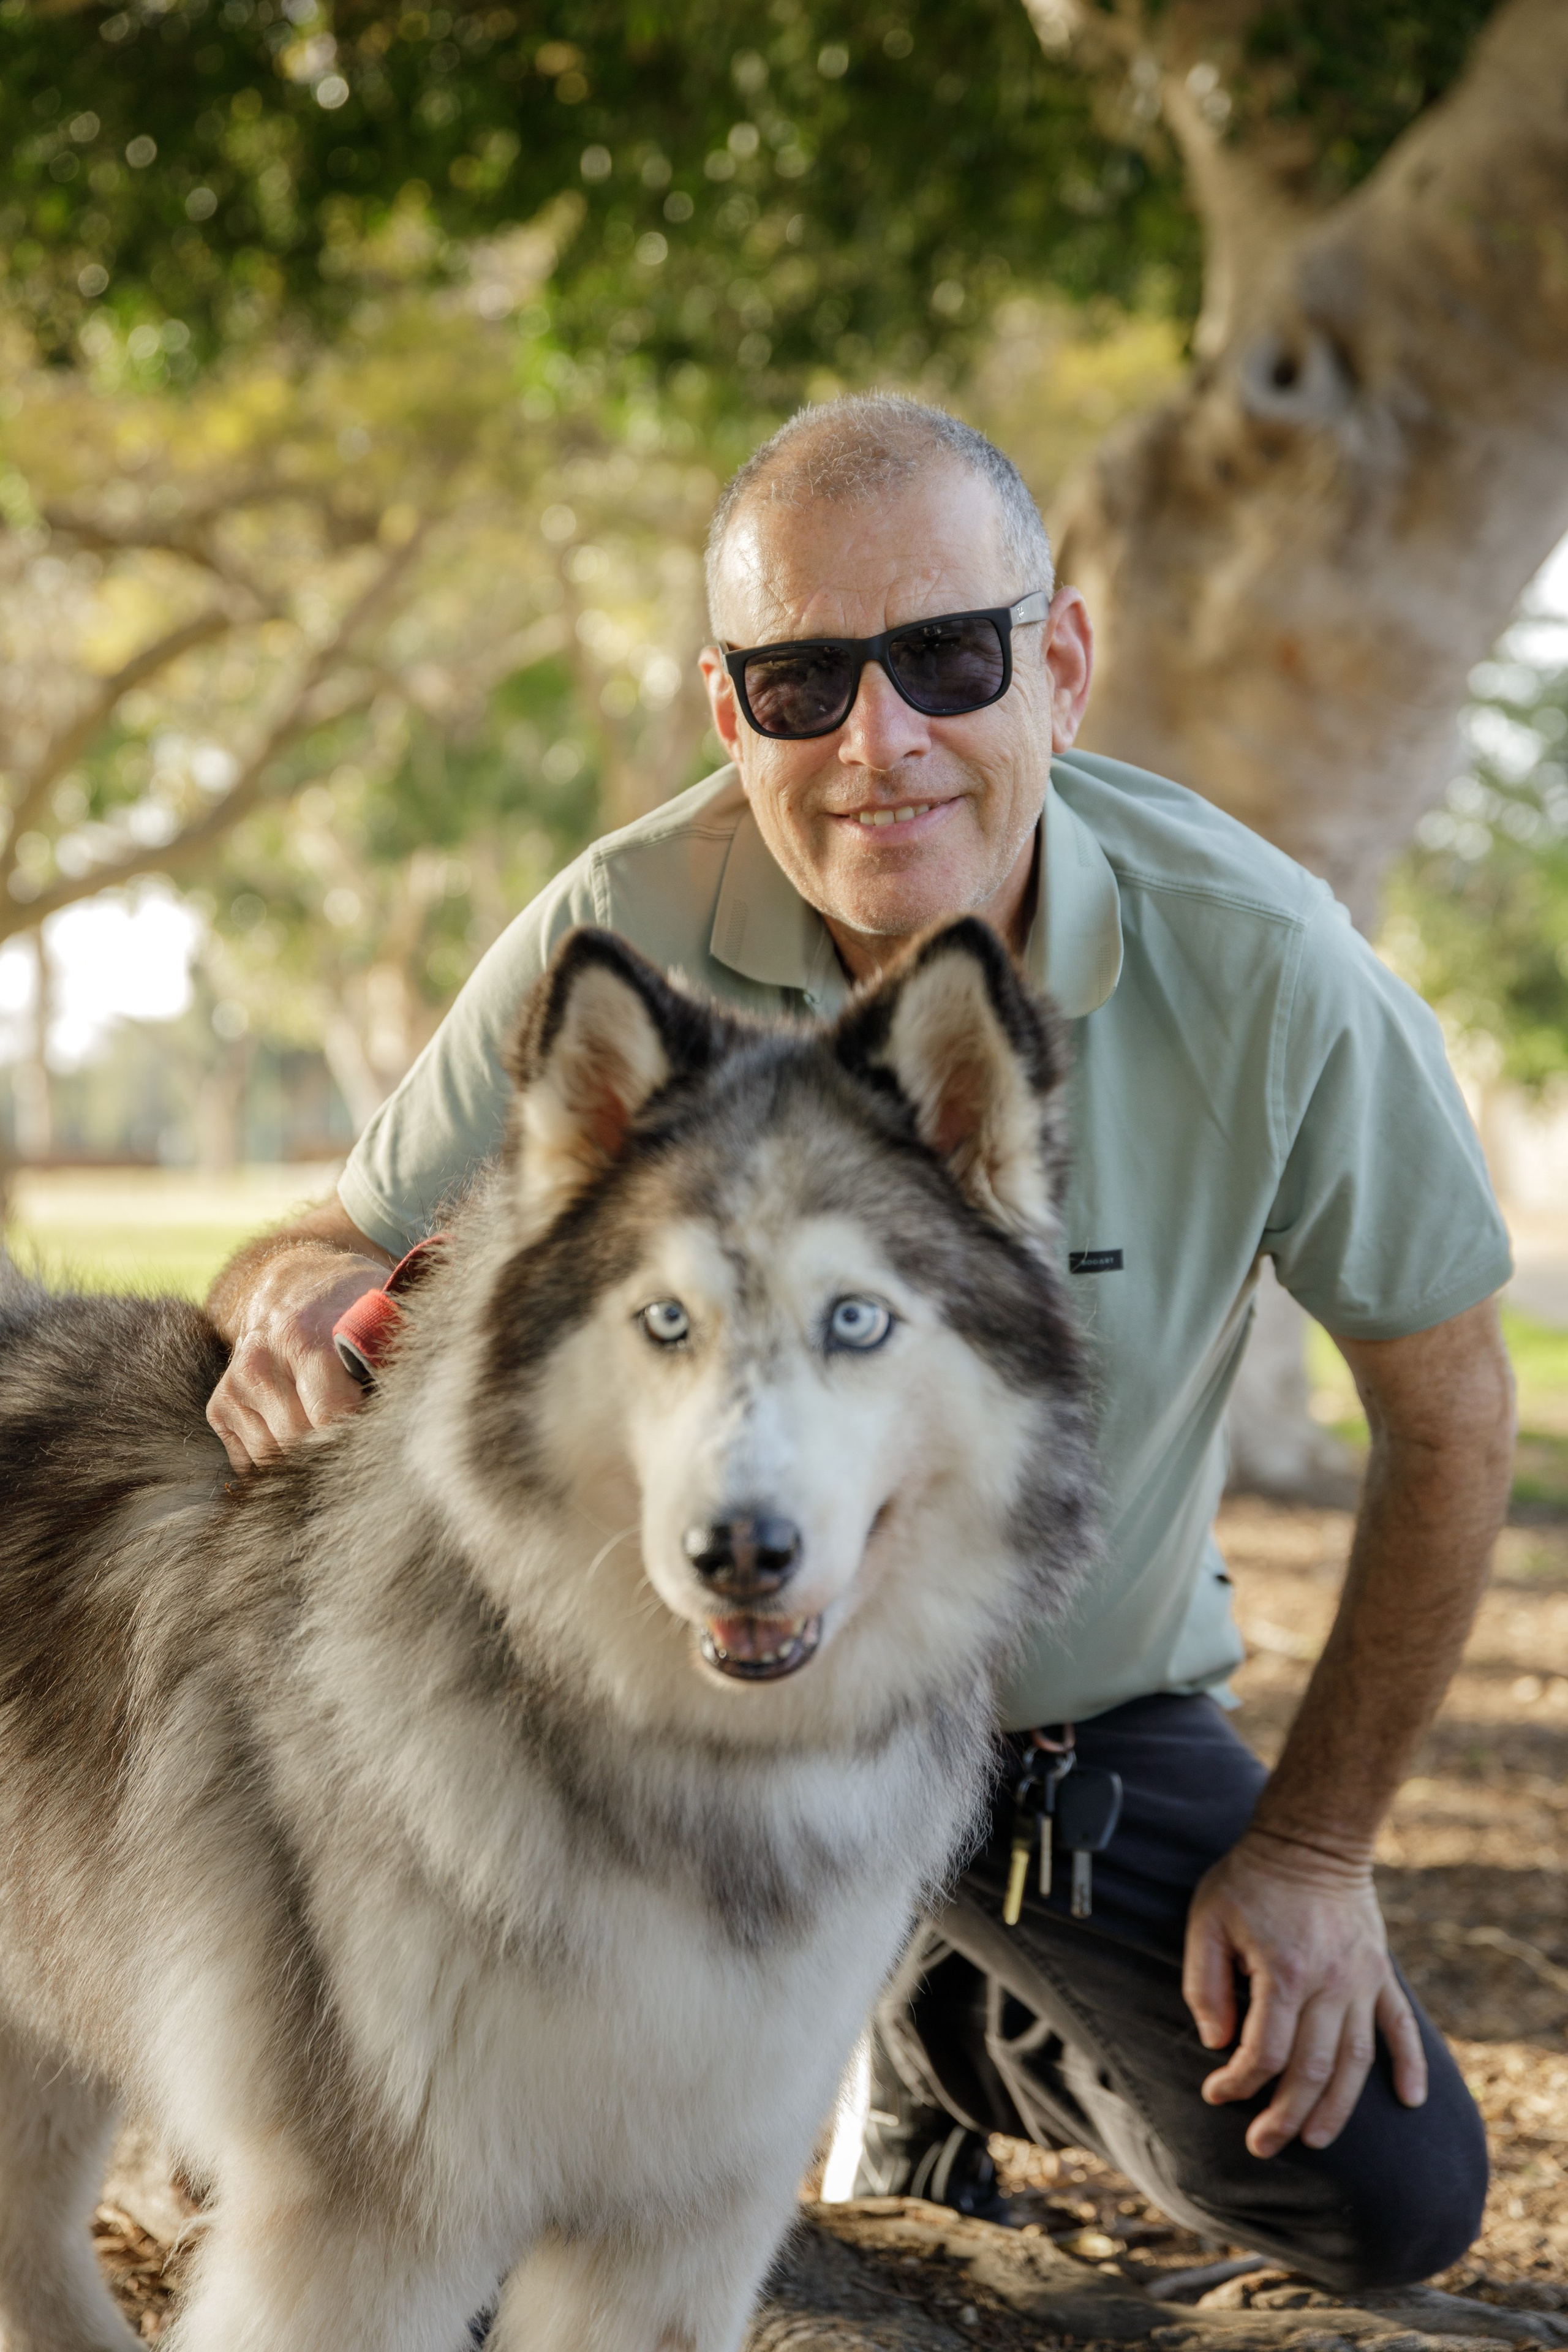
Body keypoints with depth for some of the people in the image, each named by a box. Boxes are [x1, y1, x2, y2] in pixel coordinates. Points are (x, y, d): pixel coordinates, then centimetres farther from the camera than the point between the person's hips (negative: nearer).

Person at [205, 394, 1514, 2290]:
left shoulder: (1261, 964, -23)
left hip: (1093, 1706, 1)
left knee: (1391, 2204, -9)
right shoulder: (616, 936, -24)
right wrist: (306, 1290, -39)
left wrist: (1317, 1847, -9)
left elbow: (1445, 1406, -10)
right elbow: (336, 1247, -12)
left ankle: (970, 2029, 25)